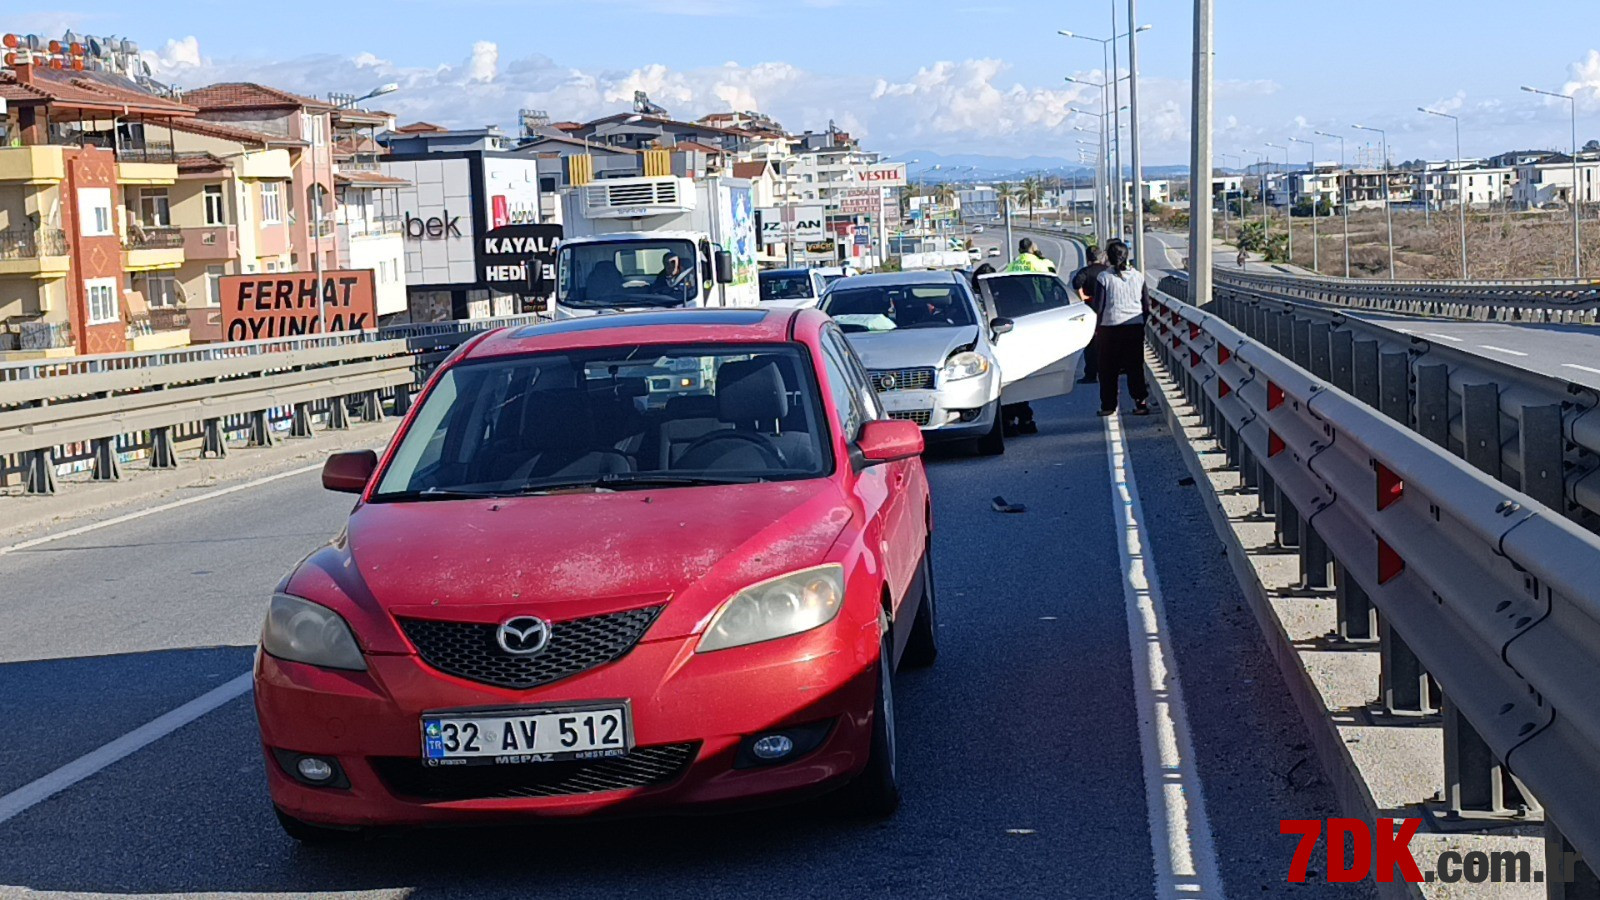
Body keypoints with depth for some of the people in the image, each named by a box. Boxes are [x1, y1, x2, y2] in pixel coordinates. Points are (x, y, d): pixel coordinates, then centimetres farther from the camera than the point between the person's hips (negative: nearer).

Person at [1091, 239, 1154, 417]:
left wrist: (1097, 328, 3)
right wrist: (1143, 323, 18)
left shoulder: (1104, 277, -6)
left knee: (1108, 369, 6)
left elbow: (1099, 306, -5)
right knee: (1135, 366, 8)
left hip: (1110, 327, -2)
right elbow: (1147, 304, 8)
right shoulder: (1138, 276, 4)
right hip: (1135, 326, 3)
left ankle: (1108, 405, 8)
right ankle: (1140, 402, 4)